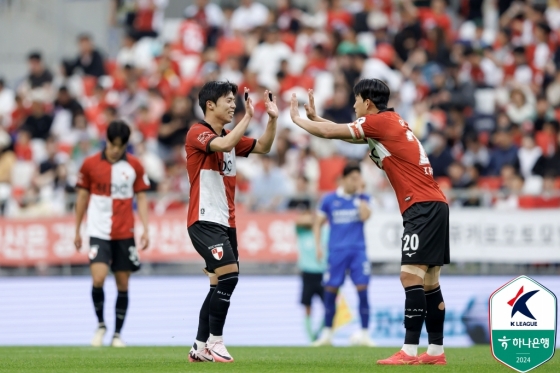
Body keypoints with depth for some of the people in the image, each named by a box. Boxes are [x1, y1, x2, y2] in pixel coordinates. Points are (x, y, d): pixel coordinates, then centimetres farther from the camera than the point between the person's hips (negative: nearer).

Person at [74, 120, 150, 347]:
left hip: (125, 234, 1)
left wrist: (145, 229, -5)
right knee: (98, 279, -16)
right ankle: (100, 325, 7)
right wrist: (77, 230, 9)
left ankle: (117, 334, 13)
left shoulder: (134, 166, 1)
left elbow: (141, 198, 4)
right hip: (99, 232, -1)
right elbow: (82, 197, 8)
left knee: (123, 285, 3)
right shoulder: (90, 164, 0)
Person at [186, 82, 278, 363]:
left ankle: (200, 348, 16)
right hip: (205, 221, -9)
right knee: (228, 274, -21)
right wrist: (248, 116, -25)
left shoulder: (229, 136, 14)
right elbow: (223, 145, -30)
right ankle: (215, 341, -13)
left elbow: (263, 147, 17)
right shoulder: (197, 133, -11)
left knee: (220, 285, 10)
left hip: (225, 222, 9)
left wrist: (272, 119, 3)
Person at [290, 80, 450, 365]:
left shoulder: (380, 121, -8)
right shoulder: (389, 123, 19)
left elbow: (329, 132, -4)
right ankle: (436, 351, 8)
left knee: (411, 276, -13)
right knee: (429, 282, 8)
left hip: (423, 207, -10)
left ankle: (409, 351, -18)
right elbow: (344, 133, 31)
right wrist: (313, 116, 28)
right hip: (431, 206, 10)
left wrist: (298, 119, 11)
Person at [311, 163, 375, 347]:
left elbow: (365, 216, -13)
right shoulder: (329, 199, 4)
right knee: (330, 291, 1)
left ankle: (365, 334, -6)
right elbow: (318, 223, 11)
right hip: (336, 251, 0)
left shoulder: (362, 199, 6)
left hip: (358, 251, 0)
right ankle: (327, 333, 13)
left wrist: (358, 194, -8)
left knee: (362, 290, -10)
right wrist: (318, 246, 1)